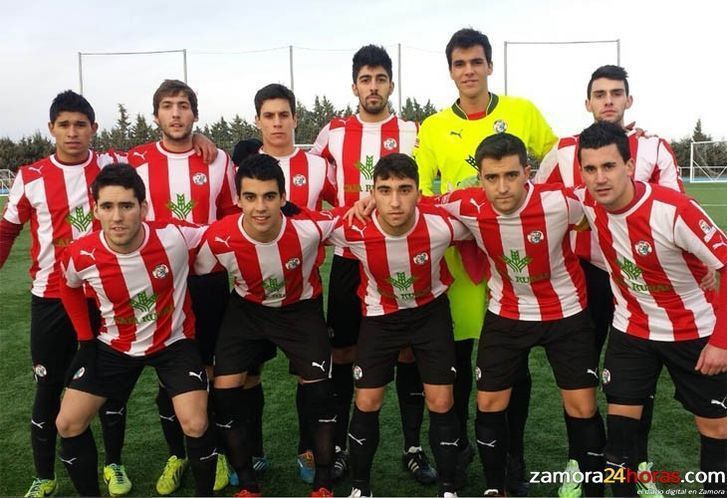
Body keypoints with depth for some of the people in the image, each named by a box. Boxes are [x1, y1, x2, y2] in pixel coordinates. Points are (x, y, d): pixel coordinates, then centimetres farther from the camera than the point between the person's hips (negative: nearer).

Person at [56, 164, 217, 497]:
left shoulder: (174, 237, -28)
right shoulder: (81, 255, -20)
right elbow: (70, 290, 5)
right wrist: (85, 340, 4)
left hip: (173, 341, -2)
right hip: (114, 345, 3)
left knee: (195, 425, -14)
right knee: (68, 424, 2)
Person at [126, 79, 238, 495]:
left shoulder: (219, 160, 2)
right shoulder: (136, 161, 0)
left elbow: (234, 217, 7)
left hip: (209, 279, 0)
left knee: (213, 368, 8)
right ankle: (177, 455, 28)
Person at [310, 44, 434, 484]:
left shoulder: (412, 132, 4)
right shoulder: (334, 133, 6)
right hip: (349, 257, 1)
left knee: (408, 351, 5)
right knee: (344, 352, 7)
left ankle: (414, 448, 19)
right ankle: (339, 446, 23)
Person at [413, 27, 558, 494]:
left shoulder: (523, 112, 4)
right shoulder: (433, 128, 4)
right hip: (459, 250, 1)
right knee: (457, 355, 8)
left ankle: (514, 456, 26)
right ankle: (459, 444, 30)